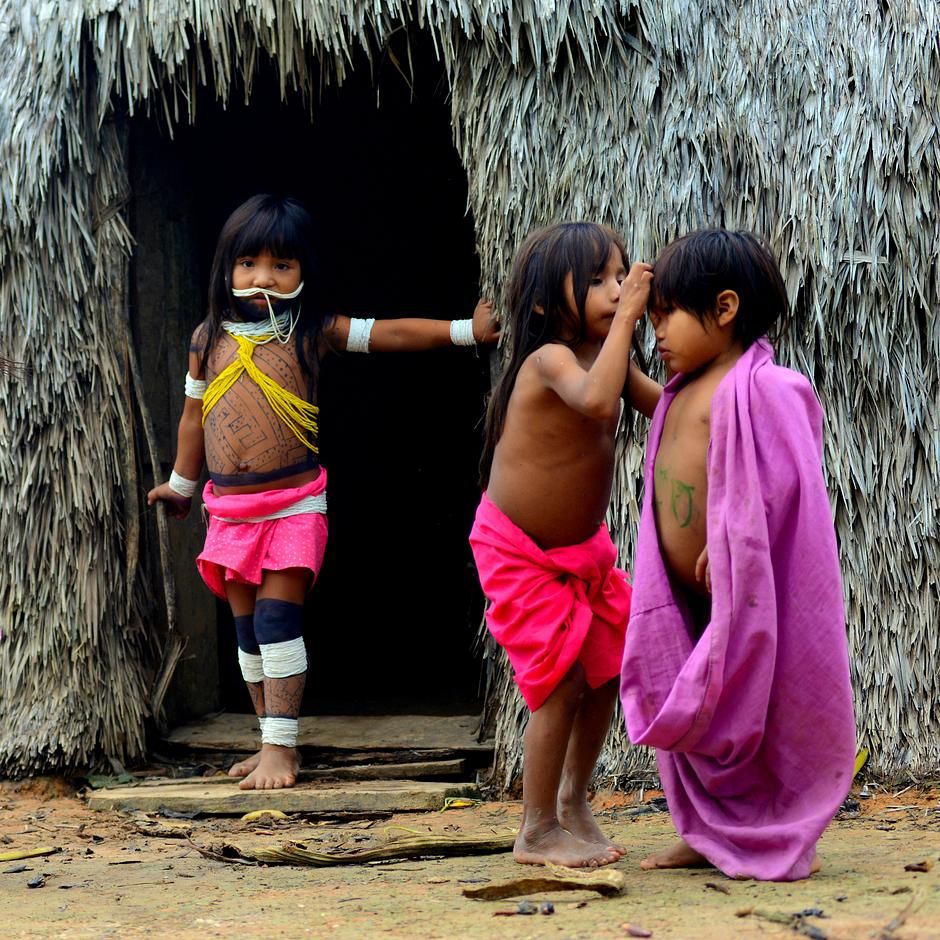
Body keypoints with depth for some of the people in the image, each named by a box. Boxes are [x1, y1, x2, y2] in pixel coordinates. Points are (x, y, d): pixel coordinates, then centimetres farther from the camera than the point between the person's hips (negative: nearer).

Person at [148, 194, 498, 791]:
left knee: (278, 623, -10)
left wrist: (466, 330, -11)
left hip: (293, 506, -4)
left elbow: (392, 334, -4)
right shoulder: (211, 337, 6)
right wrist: (180, 483, 26)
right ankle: (273, 744, 18)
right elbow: (195, 416, 17)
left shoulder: (312, 332, -2)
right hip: (230, 511, 4)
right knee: (248, 631, 9)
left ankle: (280, 748, -4)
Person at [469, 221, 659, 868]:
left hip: (581, 547, 8)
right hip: (520, 554, -8)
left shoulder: (610, 357, -2)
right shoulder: (550, 359, -27)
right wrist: (626, 316, -42)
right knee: (563, 686, -7)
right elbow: (597, 401, -48)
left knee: (607, 672, 12)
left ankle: (574, 799, 34)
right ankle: (537, 832, 10)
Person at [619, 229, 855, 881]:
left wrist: (725, 545, -26)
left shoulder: (761, 388, -14)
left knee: (760, 707, 0)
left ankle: (784, 842, 11)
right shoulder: (680, 395, 15)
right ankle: (712, 836, 22)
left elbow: (771, 484, -22)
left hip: (745, 588, -9)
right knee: (688, 711, 12)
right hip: (687, 597, 9)